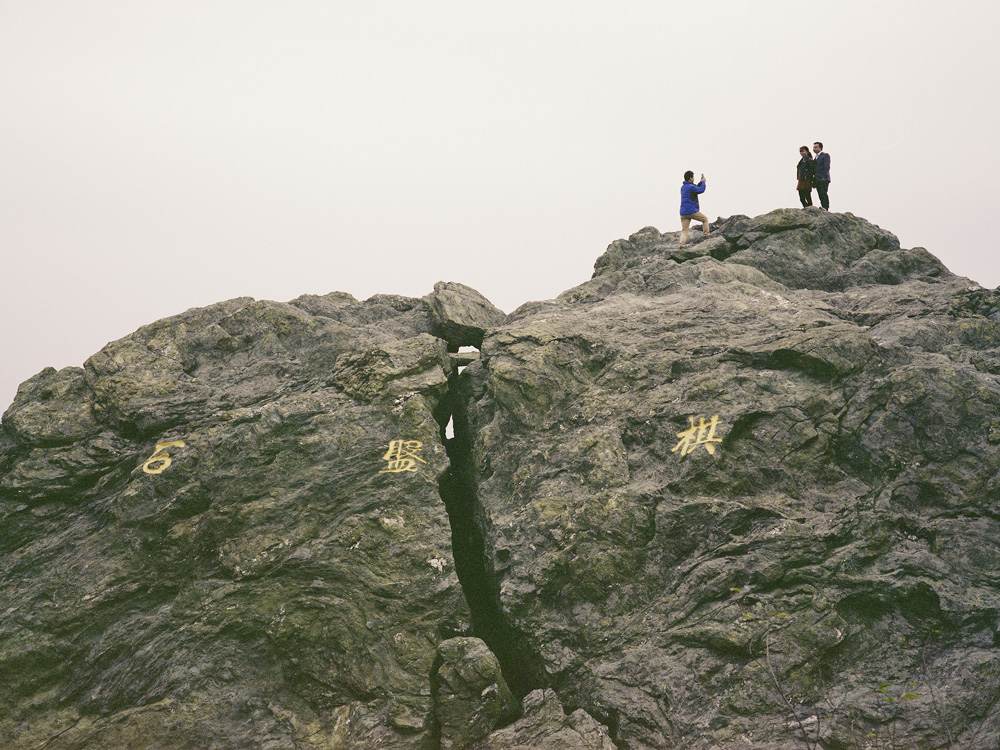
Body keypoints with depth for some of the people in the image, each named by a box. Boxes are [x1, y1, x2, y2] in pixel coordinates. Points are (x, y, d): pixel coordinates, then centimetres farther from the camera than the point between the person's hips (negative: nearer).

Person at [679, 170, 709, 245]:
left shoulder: (683, 187, 16)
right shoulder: (691, 187, -12)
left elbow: (696, 189, 29)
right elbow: (701, 190, 1)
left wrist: (701, 182, 25)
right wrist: (703, 182, 15)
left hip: (683, 213, 7)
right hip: (692, 211, -7)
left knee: (684, 231, 0)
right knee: (705, 219, 16)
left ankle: (681, 244, -16)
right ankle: (706, 236, 14)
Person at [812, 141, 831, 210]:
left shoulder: (825, 155, -2)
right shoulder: (816, 157, 23)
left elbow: (826, 167, -11)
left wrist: (824, 177, -20)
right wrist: (814, 179, 11)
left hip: (823, 179, -8)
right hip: (817, 180, 8)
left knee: (824, 194, -15)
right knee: (821, 196, 3)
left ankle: (825, 209, -18)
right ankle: (824, 209, 3)